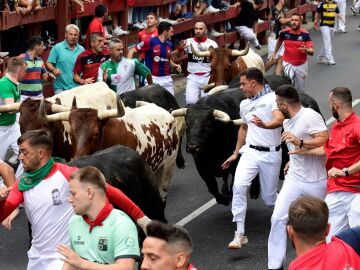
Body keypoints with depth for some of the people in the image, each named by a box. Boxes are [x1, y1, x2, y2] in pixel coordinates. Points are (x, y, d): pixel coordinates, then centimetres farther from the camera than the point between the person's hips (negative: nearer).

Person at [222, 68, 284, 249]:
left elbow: (279, 119, -24)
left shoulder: (273, 98, -6)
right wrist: (235, 153, 30)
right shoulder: (244, 104, 15)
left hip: (271, 154, -4)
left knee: (270, 198, 6)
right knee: (239, 186, -20)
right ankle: (240, 234, -17)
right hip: (250, 152, 4)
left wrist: (264, 125, -45)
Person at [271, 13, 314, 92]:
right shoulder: (284, 32, -10)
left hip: (301, 65, 0)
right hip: (288, 63, 0)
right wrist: (274, 53, 23)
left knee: (300, 89, 15)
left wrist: (306, 50, -41)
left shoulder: (305, 34, -16)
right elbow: (279, 41, 16)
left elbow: (311, 52, -19)